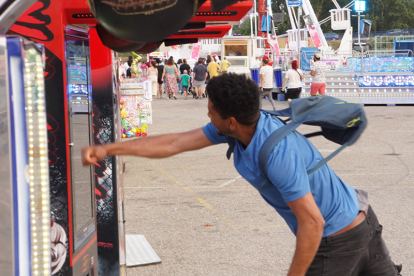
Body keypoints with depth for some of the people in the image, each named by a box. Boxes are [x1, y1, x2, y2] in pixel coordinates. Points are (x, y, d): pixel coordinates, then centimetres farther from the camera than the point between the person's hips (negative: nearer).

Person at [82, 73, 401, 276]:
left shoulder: (278, 153, -33)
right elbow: (173, 143, -1)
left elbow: (312, 223, -30)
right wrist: (108, 149, -1)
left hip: (336, 238, -9)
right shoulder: (240, 125, -6)